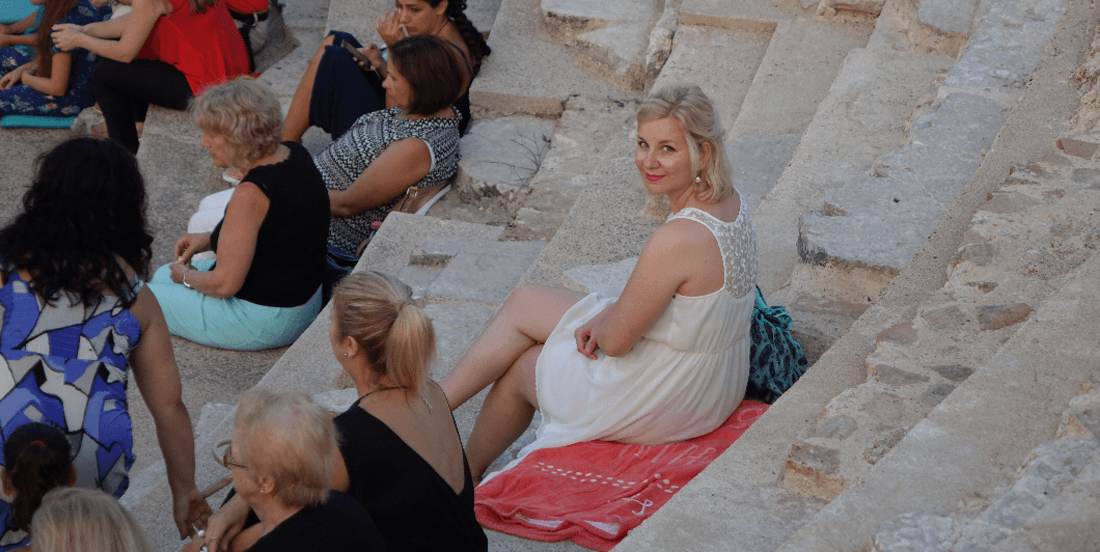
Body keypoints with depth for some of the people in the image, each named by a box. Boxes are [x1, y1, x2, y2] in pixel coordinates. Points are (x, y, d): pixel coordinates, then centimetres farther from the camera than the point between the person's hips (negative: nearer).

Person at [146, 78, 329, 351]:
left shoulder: (251, 194, -31)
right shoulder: (294, 155, -5)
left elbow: (225, 284, -24)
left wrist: (187, 276, -4)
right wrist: (209, 239, 9)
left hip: (264, 322, -9)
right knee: (163, 274, 25)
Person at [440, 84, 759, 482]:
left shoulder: (677, 239, -34)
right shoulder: (728, 201, -5)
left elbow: (615, 341, -23)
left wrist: (599, 327, 0)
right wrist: (606, 318, -3)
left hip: (667, 400, -9)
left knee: (519, 366, 16)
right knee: (522, 305, 16)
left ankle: (467, 470, 42)